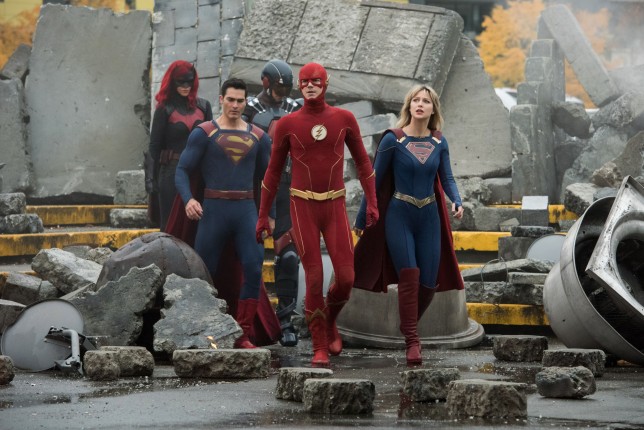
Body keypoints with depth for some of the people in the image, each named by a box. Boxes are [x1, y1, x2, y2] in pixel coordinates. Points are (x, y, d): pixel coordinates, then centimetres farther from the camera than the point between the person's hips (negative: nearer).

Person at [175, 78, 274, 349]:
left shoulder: (258, 137, 10)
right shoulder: (203, 133, 0)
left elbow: (268, 176, 19)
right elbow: (182, 170, -2)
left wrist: (270, 215, 14)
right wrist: (188, 199, -20)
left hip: (246, 211, 2)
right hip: (214, 209, -2)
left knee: (254, 269, -12)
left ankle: (243, 336, -6)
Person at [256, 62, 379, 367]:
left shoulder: (345, 118, 0)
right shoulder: (286, 124, -3)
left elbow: (362, 161, 10)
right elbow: (273, 171, 5)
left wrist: (372, 203, 2)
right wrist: (262, 216, 7)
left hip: (335, 209, 2)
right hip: (302, 208, -2)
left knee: (346, 278, -7)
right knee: (314, 280, -7)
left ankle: (329, 320, 27)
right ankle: (320, 348, 8)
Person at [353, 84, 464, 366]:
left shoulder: (439, 143, 4)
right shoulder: (393, 140, -6)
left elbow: (447, 179, 7)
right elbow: (376, 179, -1)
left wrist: (456, 201, -15)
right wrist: (362, 218, 3)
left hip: (429, 217, 4)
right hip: (399, 215, -4)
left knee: (428, 283, 3)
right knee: (409, 274, -19)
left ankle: (409, 324, 31)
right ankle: (412, 342, -13)